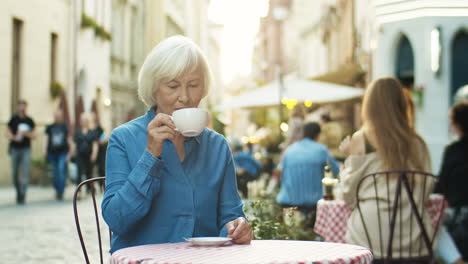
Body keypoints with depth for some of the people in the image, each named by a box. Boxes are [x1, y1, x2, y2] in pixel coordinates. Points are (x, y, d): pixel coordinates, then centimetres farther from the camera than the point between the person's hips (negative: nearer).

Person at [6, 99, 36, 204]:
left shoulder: (29, 121, 6)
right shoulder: (13, 119, 4)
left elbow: (34, 135, 9)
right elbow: (8, 133, 3)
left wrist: (27, 134, -11)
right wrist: (14, 137, -16)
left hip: (26, 149, -1)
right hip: (15, 148, 1)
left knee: (25, 172, -11)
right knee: (15, 173, 6)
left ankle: (22, 195, -12)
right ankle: (18, 192, 24)